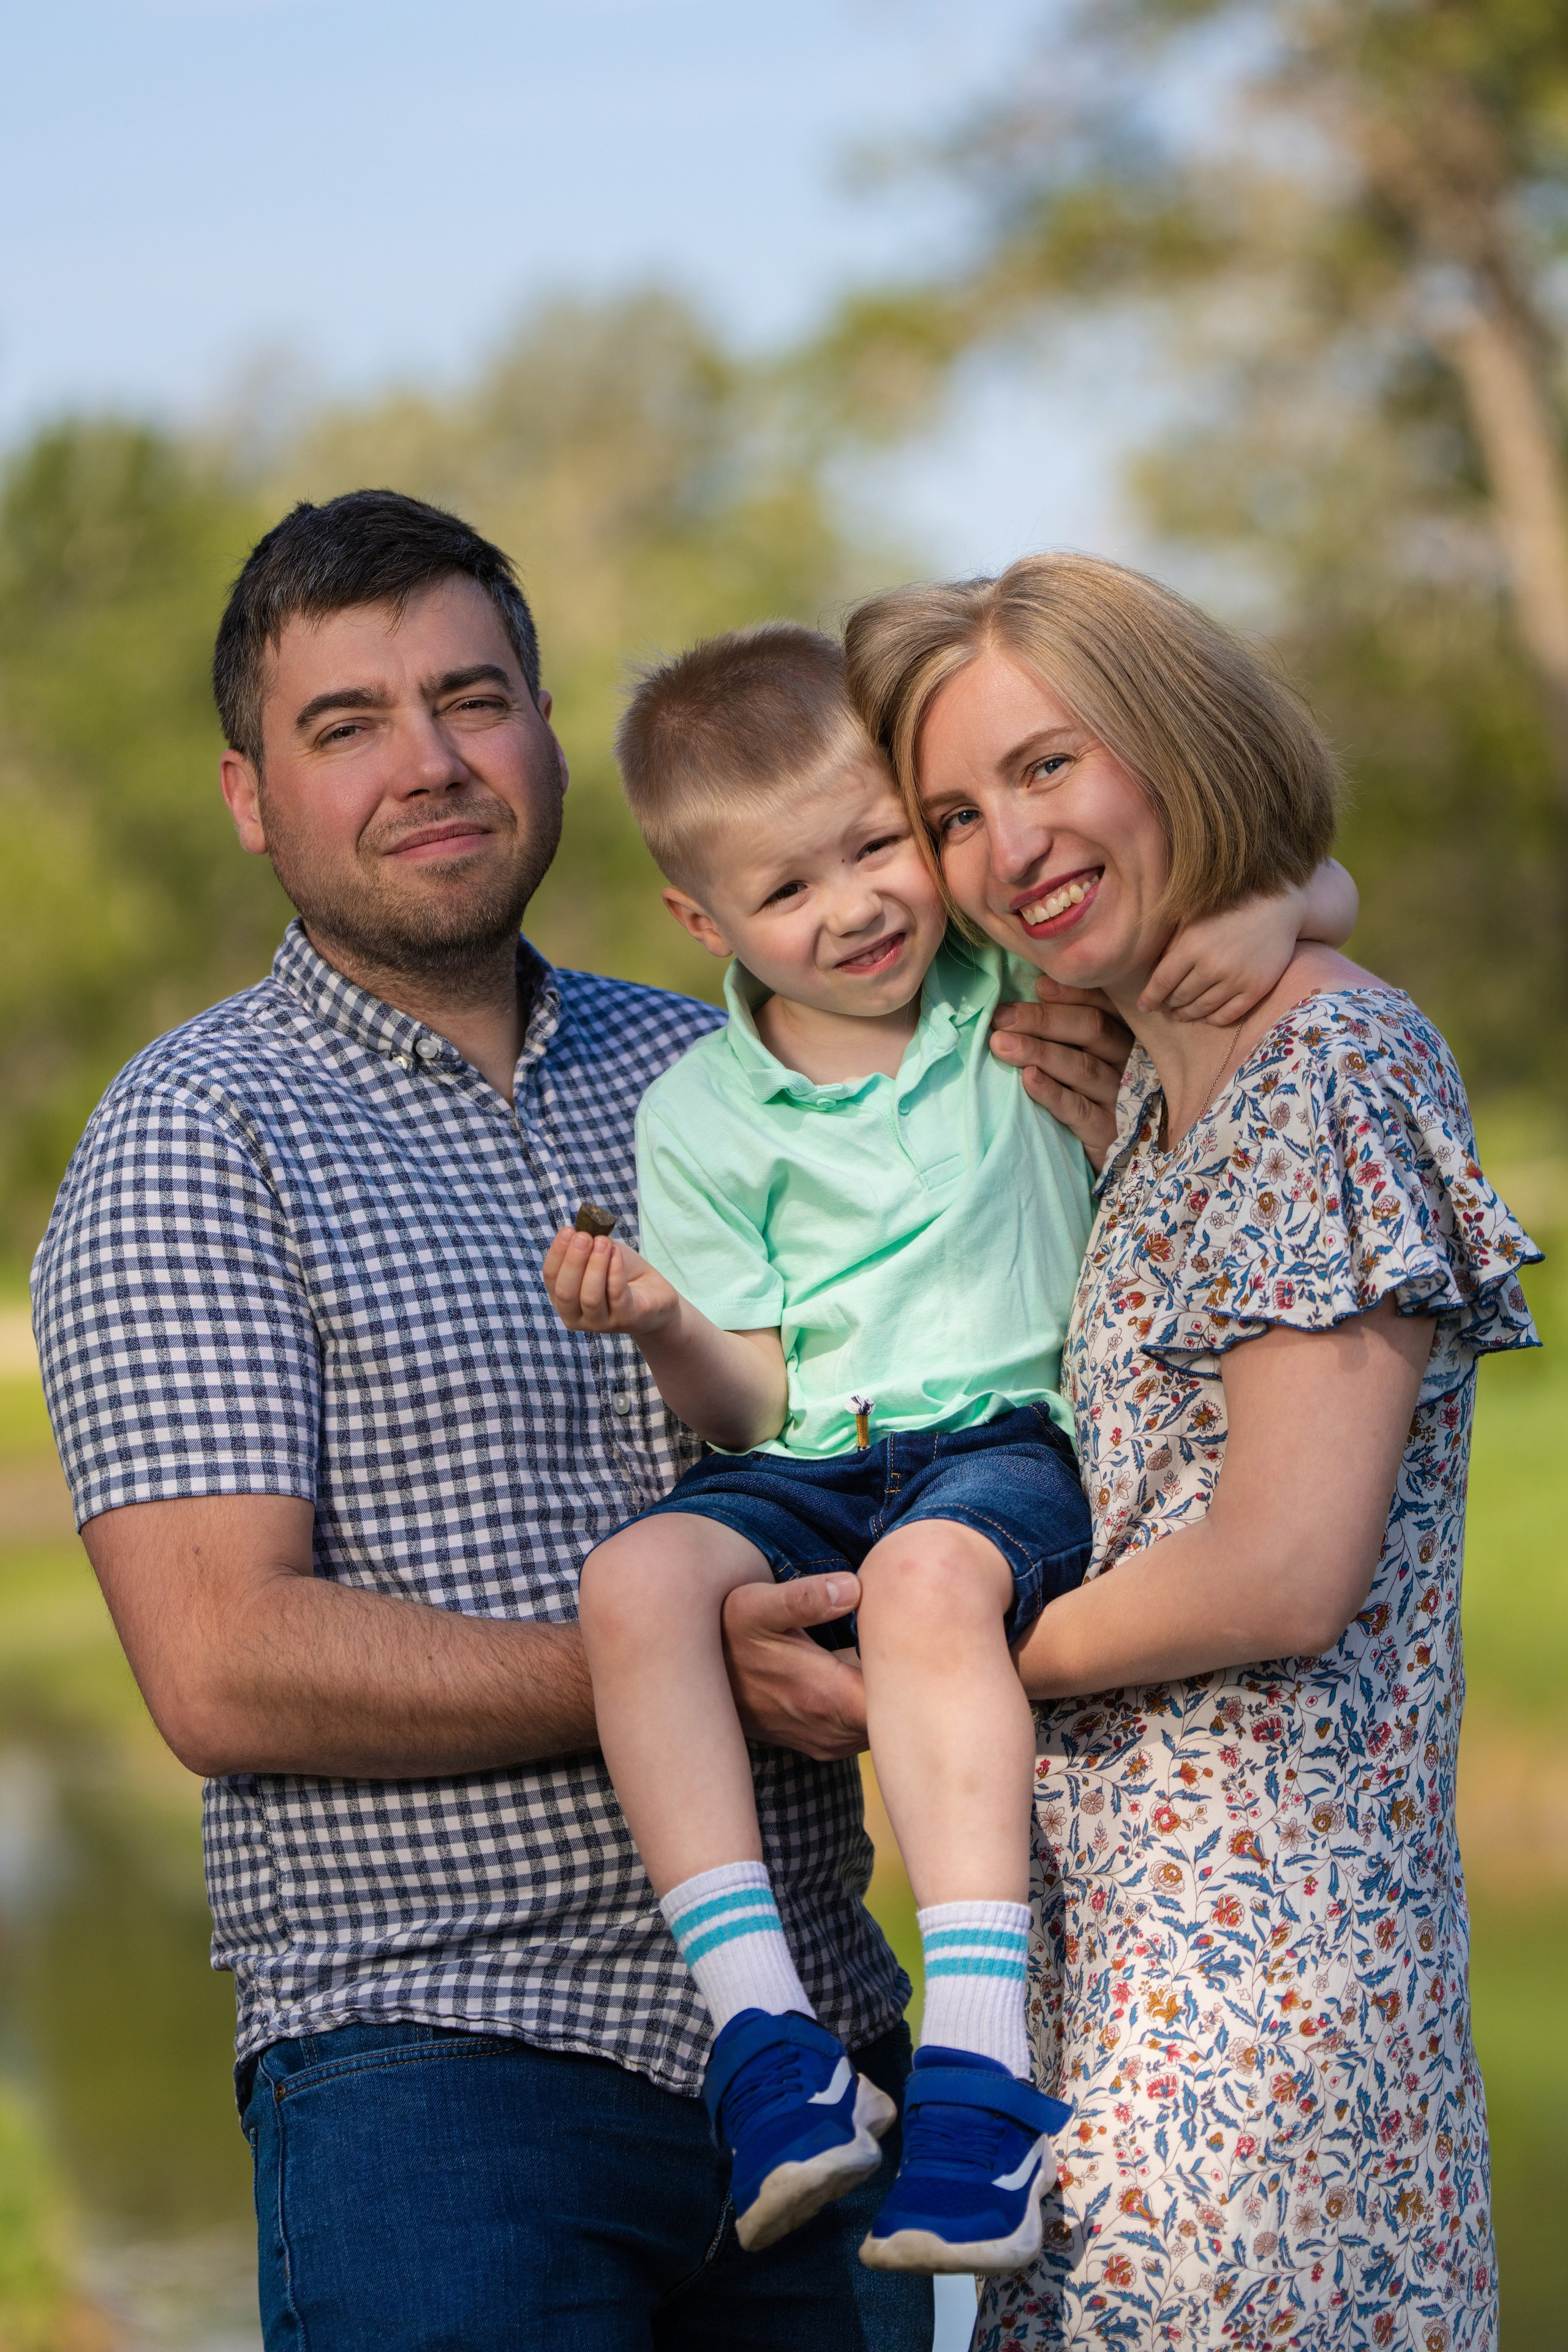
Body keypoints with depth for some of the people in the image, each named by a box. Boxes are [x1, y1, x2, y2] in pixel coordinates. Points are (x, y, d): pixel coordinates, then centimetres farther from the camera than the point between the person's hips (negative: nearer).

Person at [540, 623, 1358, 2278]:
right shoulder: (700, 1117, 7)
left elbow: (1317, 883, 13)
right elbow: (750, 1408, 5)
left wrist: (1260, 912, -11)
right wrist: (665, 1329, -17)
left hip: (1012, 1437, -2)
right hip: (810, 1469, 3)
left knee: (928, 1575, -37)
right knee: (636, 1575, -29)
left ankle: (978, 2056, -43)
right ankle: (760, 2029, -33)